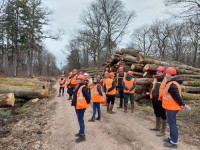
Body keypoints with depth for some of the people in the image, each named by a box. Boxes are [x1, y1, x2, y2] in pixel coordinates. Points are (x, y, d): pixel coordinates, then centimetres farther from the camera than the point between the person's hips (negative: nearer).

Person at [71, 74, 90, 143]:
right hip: (77, 106, 10)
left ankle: (82, 136, 3)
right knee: (80, 119, 20)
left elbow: (87, 96, -21)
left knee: (80, 120, -5)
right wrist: (74, 102, 19)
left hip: (81, 106, -10)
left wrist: (87, 103, -9)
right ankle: (81, 132, 35)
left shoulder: (83, 87, -19)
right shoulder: (78, 86, 11)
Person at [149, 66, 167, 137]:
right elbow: (152, 87, 20)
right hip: (154, 100, 8)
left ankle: (163, 131, 12)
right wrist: (151, 95, 13)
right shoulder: (155, 79, 10)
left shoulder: (166, 80, -12)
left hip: (161, 100, -8)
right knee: (157, 114, 21)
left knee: (163, 115, 2)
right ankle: (157, 127, 37)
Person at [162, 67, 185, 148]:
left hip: (171, 107, -11)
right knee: (171, 122, 20)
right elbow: (178, 94, 17)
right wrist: (182, 104, 20)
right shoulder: (174, 82, 11)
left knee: (172, 124, -2)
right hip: (171, 106, 11)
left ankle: (174, 142, 7)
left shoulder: (172, 84, -23)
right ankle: (171, 137, 33)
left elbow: (177, 96, -24)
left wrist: (181, 104, -16)